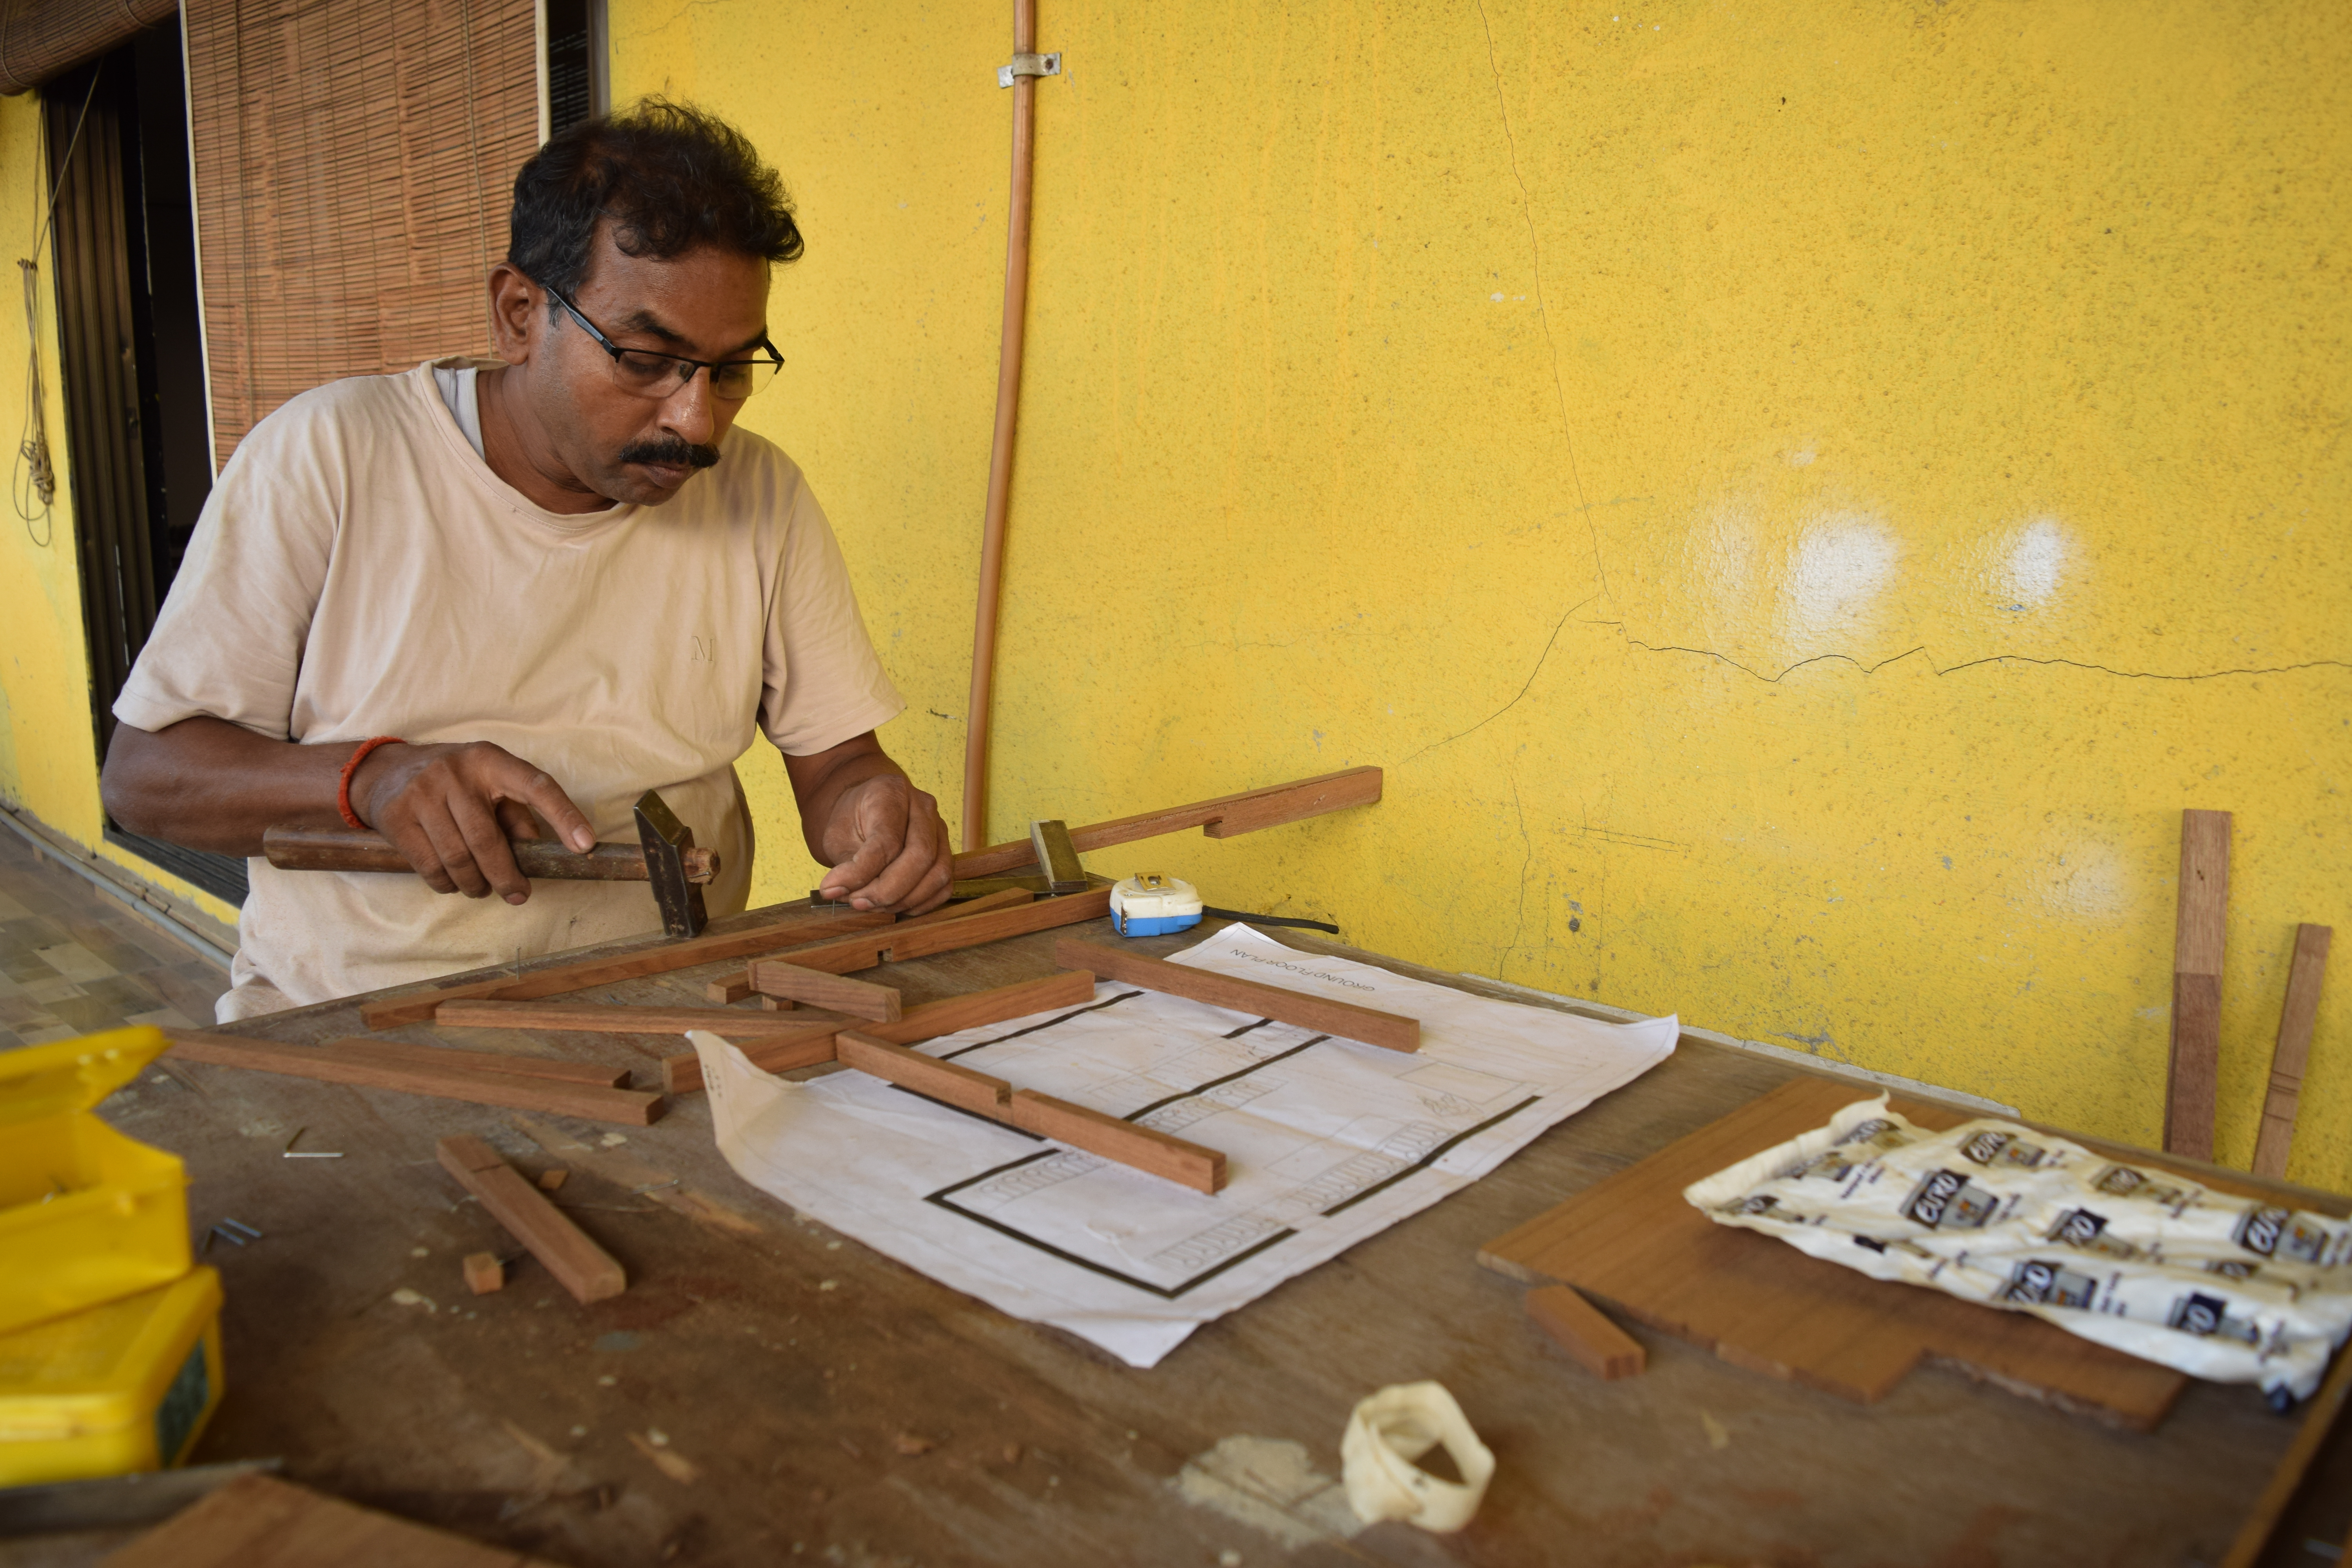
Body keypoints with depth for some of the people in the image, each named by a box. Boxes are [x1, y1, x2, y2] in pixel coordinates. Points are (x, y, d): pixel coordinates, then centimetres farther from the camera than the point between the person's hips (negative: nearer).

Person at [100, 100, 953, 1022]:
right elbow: (141, 774, -4)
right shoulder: (325, 456, -7)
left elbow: (834, 758, 5)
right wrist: (369, 775, -23)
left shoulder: (763, 496, 0)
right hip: (343, 1011, -3)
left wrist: (868, 808, -19)